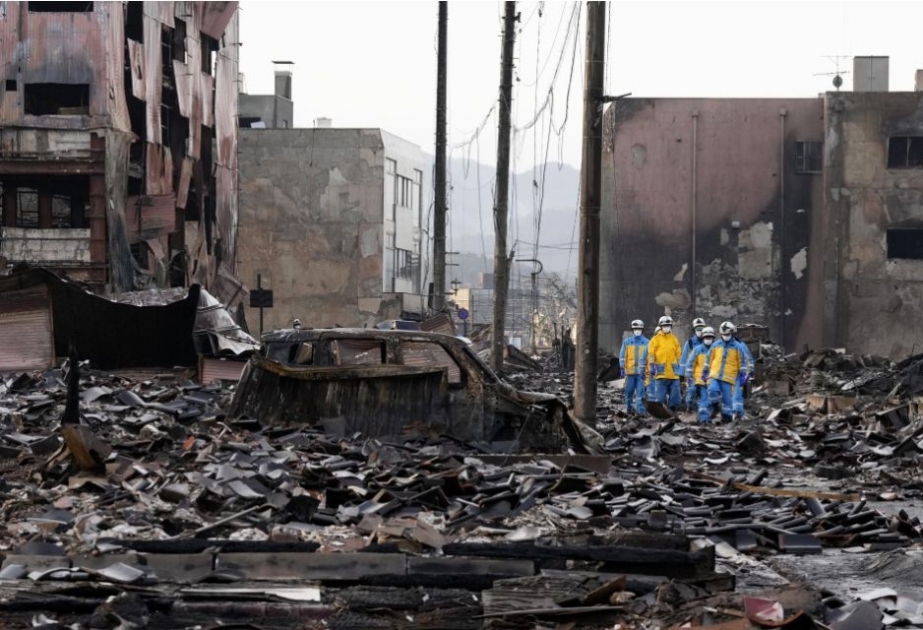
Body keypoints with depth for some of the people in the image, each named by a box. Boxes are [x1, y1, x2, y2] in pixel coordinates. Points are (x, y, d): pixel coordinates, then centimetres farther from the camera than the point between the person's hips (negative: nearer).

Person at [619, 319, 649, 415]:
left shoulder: (646, 342, 7)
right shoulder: (627, 342, 8)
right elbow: (622, 356, 7)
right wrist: (622, 368, 0)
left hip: (642, 372, -1)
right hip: (630, 371, 1)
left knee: (640, 391, -6)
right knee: (629, 391, 5)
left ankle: (640, 410, -8)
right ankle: (629, 407, 19)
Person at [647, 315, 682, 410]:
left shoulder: (674, 339, 13)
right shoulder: (656, 339, 2)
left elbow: (678, 355, 19)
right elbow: (651, 354, -2)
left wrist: (678, 368, 15)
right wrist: (652, 366, -13)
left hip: (673, 374, 4)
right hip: (661, 373, -4)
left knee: (674, 397, 4)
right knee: (660, 398, -4)